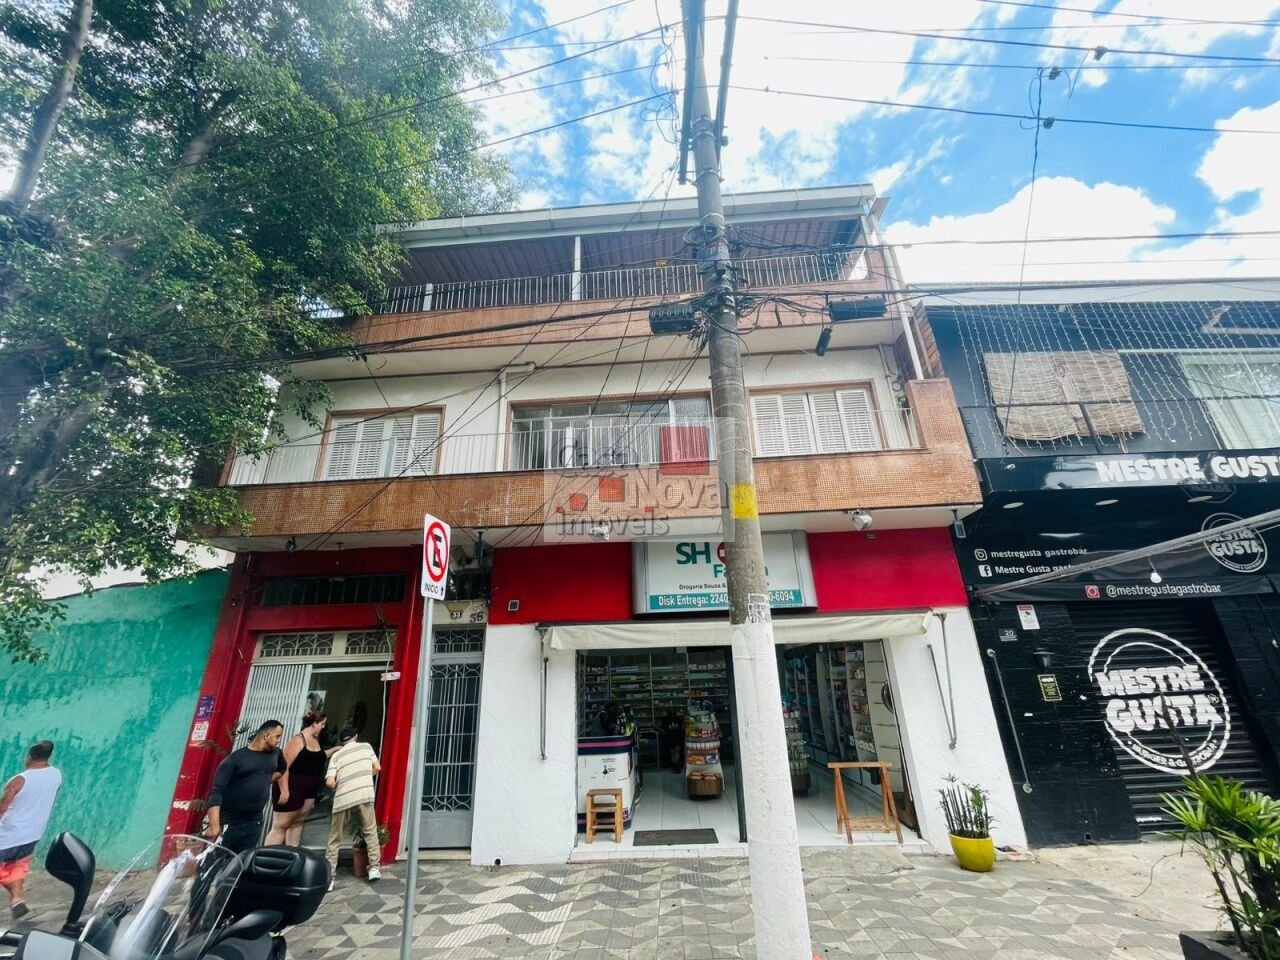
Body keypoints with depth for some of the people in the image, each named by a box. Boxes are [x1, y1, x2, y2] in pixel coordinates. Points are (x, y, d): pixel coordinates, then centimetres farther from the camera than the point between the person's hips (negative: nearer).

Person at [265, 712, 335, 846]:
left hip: (308, 792, 8)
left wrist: (334, 750, 18)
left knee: (297, 824, 14)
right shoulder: (298, 740, -19)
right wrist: (284, 791, -26)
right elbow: (284, 766, -23)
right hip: (291, 790, -8)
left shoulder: (315, 740, 8)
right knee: (280, 826, -1)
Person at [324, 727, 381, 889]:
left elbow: (330, 782, -2)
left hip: (342, 799, 1)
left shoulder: (336, 756, 11)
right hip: (364, 794, 0)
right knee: (370, 831, 15)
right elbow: (377, 768, 11)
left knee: (334, 838, 16)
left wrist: (338, 788, 20)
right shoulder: (366, 746, 12)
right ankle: (374, 868, 16)